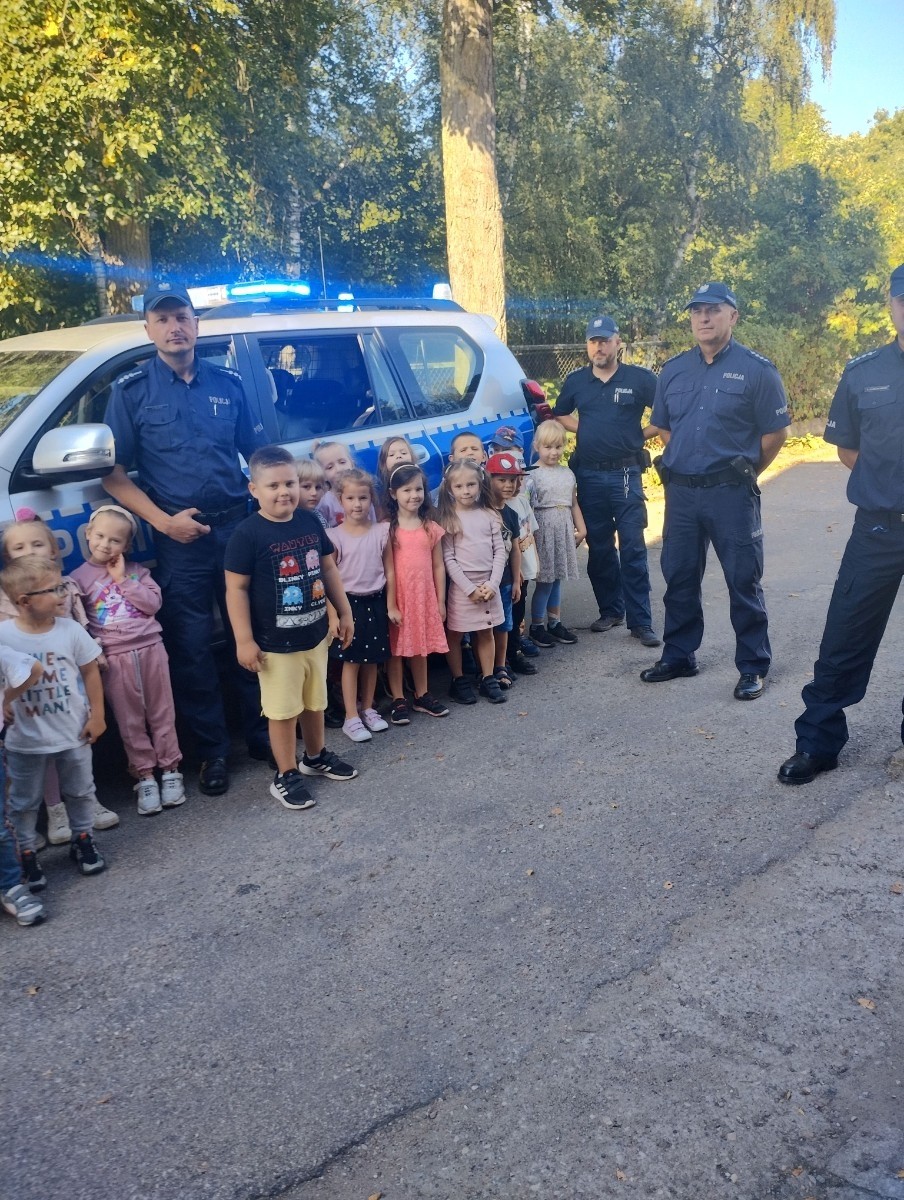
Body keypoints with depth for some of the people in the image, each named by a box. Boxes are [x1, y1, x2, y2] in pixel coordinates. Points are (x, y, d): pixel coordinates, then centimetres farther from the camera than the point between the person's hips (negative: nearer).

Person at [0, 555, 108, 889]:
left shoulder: (71, 630, -13)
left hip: (74, 733, 2)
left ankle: (83, 840, 38)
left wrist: (96, 714, -1)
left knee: (80, 792, 18)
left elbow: (90, 672, -2)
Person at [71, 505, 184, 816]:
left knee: (162, 713, 8)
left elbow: (154, 604, -4)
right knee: (130, 721, 5)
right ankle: (145, 777, 14)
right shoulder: (79, 578, 1)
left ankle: (170, 770, 19)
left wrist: (123, 580, -8)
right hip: (115, 658, -1)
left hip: (150, 648, 2)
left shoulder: (136, 571, 6)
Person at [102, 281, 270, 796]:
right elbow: (114, 473, -1)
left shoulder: (228, 382, 8)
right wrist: (164, 520, -12)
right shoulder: (131, 390, 0)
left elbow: (259, 454, 14)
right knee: (192, 648, 5)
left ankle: (264, 732, 27)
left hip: (238, 526, 2)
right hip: (180, 537, -2)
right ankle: (213, 750, 19)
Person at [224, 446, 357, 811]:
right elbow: (236, 589, -14)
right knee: (283, 710, 5)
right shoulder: (247, 534, -16)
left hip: (315, 634, 6)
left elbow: (328, 568, 12)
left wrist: (344, 613, 14)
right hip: (275, 643, -6)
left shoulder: (310, 522, 2)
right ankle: (286, 775, 21)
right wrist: (244, 640, -16)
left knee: (315, 702, 21)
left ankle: (316, 756, 42)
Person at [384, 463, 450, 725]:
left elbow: (438, 566, 7)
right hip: (397, 596, -3)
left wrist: (440, 601, 5)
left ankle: (422, 696, 28)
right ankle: (398, 700, 16)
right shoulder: (388, 528, -8)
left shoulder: (431, 528, 4)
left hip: (424, 596, 4)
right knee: (396, 648, 6)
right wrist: (390, 604, -13)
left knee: (421, 647, 15)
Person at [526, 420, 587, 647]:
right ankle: (536, 626, 9)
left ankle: (555, 623, 23)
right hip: (545, 531, -5)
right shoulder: (534, 476, -9)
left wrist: (581, 528, 10)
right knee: (544, 581, -2)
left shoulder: (568, 473, 10)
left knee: (556, 579, 13)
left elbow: (574, 504, 16)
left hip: (564, 531, 5)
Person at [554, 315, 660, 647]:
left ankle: (640, 622, -1)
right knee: (598, 547, 10)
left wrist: (640, 434, -4)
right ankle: (610, 610, 24)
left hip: (625, 473, -3)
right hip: (588, 474, 4)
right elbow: (560, 416, 22)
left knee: (633, 549, -5)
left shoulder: (640, 379, -1)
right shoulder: (576, 381, 9)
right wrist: (586, 431, 8)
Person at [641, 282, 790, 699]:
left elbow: (775, 433, 0)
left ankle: (752, 668, 14)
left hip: (731, 493, -4)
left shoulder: (756, 369, -5)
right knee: (679, 578, 12)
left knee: (743, 581, 2)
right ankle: (678, 656, 26)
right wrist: (684, 463, 13)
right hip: (681, 491, 5)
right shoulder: (673, 370, 9)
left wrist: (743, 471, 6)